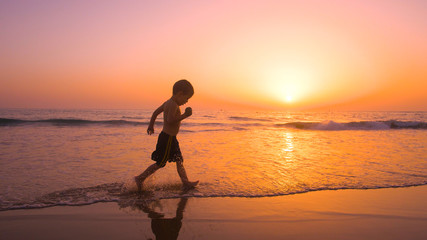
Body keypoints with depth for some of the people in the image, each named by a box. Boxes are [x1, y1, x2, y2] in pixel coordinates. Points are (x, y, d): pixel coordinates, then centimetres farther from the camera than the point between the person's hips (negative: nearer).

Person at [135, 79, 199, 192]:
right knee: (160, 164, 1)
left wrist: (151, 125, 30)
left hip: (170, 138, 11)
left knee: (179, 161, 16)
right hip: (167, 138, -11)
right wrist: (185, 115, -26)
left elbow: (156, 112, 19)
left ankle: (186, 183, 24)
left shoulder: (168, 103, 10)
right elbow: (170, 120, -32)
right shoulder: (174, 105, -20)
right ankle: (140, 178, 13)